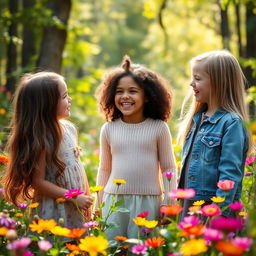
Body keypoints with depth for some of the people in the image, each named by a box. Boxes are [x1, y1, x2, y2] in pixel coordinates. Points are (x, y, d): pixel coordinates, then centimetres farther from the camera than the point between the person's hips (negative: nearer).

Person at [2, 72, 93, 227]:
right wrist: (74, 197, -16)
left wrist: (87, 197, 13)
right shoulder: (41, 139, -19)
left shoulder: (70, 128, 3)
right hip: (53, 212, -7)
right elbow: (38, 182, -18)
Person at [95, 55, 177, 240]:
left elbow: (169, 168, 4)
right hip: (114, 200, 2)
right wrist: (98, 205, 13)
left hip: (148, 202, -2)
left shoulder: (158, 128, -1)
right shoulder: (109, 129, 6)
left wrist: (168, 204, 0)